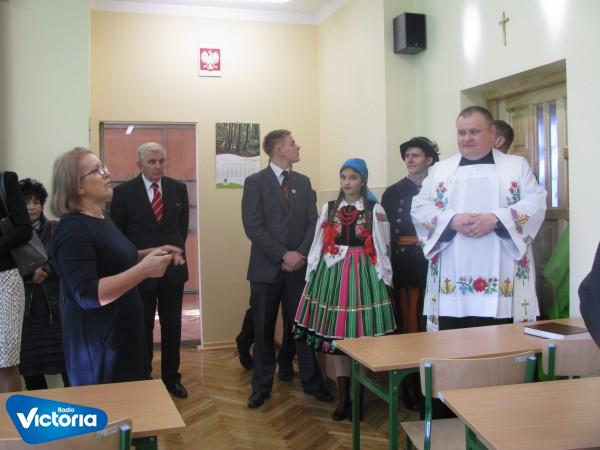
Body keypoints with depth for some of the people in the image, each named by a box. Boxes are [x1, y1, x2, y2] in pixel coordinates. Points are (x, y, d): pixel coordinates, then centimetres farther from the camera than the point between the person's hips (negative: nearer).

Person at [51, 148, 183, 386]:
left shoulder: (101, 218, 9)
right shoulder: (73, 230, -21)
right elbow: (87, 295, -29)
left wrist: (152, 253, 9)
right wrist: (143, 269, -33)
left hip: (123, 329, 9)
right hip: (97, 341, -9)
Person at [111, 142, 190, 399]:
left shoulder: (178, 189, 1)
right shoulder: (124, 192, -7)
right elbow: (117, 232, 0)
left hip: (173, 269, 3)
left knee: (172, 326, 10)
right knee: (143, 328, 10)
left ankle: (171, 377, 25)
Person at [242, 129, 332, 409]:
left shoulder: (303, 182, 10)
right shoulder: (255, 182, -4)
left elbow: (313, 222, 5)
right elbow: (253, 227, -12)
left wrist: (301, 254, -10)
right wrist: (283, 255, -16)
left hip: (299, 267, 3)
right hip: (267, 268, -3)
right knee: (264, 329, 7)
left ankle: (312, 382, 22)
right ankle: (262, 386, 20)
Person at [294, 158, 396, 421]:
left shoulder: (375, 210, 1)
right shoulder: (328, 208, 10)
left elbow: (383, 248, 0)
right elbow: (318, 244, 9)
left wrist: (384, 278, -4)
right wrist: (311, 275, 6)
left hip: (363, 274, -3)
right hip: (332, 273, 3)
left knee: (360, 335, -1)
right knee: (335, 334, 4)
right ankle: (343, 396, 13)